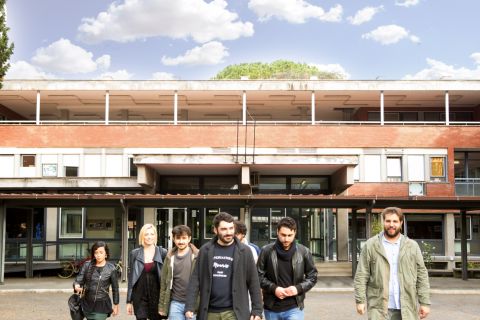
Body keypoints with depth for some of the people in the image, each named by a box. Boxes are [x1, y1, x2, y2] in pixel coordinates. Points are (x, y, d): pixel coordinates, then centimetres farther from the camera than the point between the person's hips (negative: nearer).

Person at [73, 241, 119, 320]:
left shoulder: (111, 268, -6)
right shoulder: (87, 265, -2)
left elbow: (115, 288, 2)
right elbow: (78, 280, -5)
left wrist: (116, 305, 6)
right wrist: (77, 286, -29)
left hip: (102, 306, -3)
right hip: (87, 303, 3)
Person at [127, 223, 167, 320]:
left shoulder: (162, 253, 0)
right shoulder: (134, 253, 4)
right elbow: (130, 278, 6)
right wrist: (129, 301, 4)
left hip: (157, 296, -1)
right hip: (139, 297, 1)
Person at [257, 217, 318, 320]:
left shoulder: (304, 251, -2)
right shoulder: (266, 251, -3)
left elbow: (312, 276, 5)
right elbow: (259, 275, 2)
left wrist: (298, 288, -12)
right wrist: (273, 288, -13)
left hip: (294, 308, -1)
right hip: (271, 308, 1)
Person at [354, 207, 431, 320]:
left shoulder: (412, 246, 7)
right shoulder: (370, 245, 1)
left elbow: (422, 275, 6)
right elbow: (361, 275, 0)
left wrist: (424, 303, 0)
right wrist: (360, 300, -7)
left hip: (406, 308, 2)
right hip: (379, 307, -2)